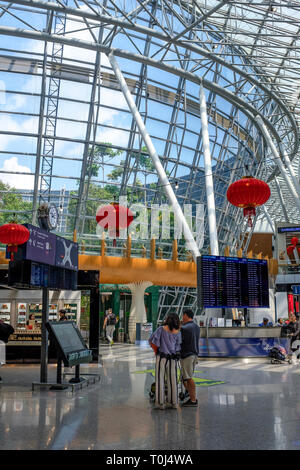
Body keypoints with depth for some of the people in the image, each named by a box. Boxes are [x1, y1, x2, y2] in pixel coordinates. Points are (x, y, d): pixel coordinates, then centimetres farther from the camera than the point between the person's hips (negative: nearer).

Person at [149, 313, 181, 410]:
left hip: (161, 357, -3)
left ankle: (160, 403, 4)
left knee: (160, 380, 3)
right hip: (173, 358, 3)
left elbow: (151, 340, -2)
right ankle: (173, 402, 17)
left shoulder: (161, 329, -7)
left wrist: (156, 350, 15)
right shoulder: (178, 332, -1)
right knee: (172, 380, 11)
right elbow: (178, 346, 1)